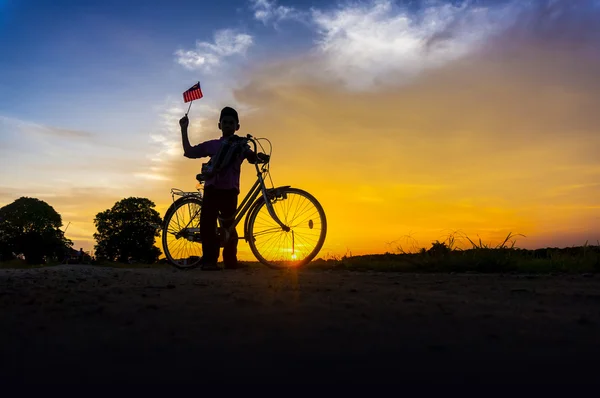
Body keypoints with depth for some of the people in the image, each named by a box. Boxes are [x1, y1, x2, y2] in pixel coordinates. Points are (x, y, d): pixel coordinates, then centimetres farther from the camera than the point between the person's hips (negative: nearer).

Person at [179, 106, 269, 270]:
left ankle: (230, 261, 12)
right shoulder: (212, 144, 17)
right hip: (212, 188, 1)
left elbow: (252, 157, 4)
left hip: (230, 189, 0)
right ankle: (209, 260, -11)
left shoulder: (241, 145, 16)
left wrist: (259, 157, -18)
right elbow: (188, 152, 19)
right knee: (207, 223, -12)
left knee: (229, 225, 4)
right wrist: (184, 129, 15)